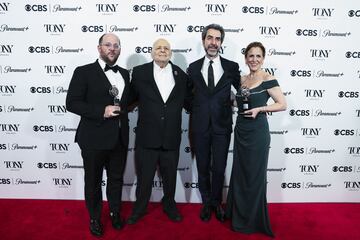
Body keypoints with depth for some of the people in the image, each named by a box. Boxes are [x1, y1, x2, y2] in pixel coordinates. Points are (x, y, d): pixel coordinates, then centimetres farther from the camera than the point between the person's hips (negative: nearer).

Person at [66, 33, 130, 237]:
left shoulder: (124, 73, 10)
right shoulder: (84, 72, -7)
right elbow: (72, 103, -12)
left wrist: (122, 109, 2)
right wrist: (101, 111, -21)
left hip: (120, 138, 5)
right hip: (94, 138, -4)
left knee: (116, 178, 19)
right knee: (93, 181, 13)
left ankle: (115, 212, 41)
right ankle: (95, 218, 35)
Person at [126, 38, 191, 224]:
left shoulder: (181, 75, 3)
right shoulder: (139, 72, -1)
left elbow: (188, 101, 10)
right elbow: (131, 98, 6)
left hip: (171, 139, 2)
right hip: (146, 137, -1)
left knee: (170, 177, 19)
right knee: (144, 177, 14)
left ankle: (169, 204, 43)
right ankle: (140, 208, 37)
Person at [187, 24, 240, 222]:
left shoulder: (232, 67, 0)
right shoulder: (193, 68, 3)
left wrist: (230, 104, 2)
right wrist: (195, 110, 4)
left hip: (222, 126, -1)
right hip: (200, 126, 1)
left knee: (219, 168, 8)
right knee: (203, 168, 12)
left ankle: (216, 202, 32)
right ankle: (206, 203, 32)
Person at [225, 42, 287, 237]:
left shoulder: (268, 79, -8)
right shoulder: (241, 80, 9)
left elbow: (282, 104, -10)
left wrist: (260, 109, -18)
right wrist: (235, 101, 4)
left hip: (257, 132, -6)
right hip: (241, 131, 6)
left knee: (255, 175, 5)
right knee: (239, 174, 15)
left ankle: (253, 220, 25)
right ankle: (238, 214, 35)